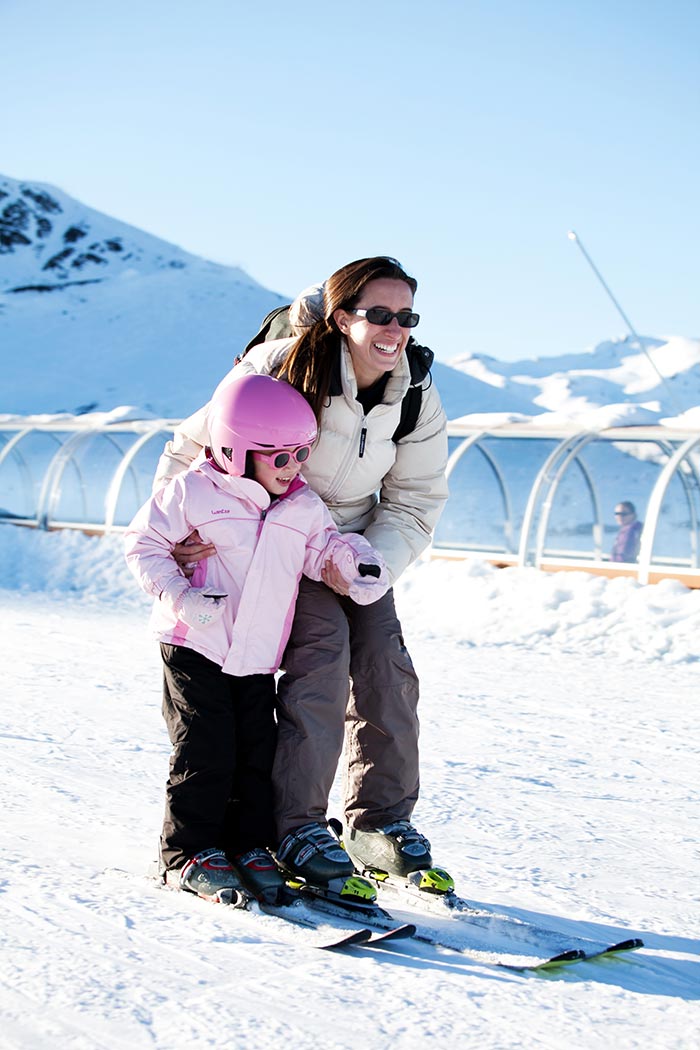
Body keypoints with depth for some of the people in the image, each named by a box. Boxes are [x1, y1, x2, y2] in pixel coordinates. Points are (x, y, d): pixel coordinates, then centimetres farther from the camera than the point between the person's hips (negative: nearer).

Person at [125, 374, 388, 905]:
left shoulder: (304, 507, 5)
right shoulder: (194, 492, -9)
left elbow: (324, 547, 17)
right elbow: (144, 545, -5)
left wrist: (358, 560, -5)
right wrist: (180, 595, -19)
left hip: (259, 658, 5)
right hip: (194, 647, -4)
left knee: (258, 751, 4)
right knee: (207, 750, -6)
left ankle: (249, 847, 19)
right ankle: (189, 853, 8)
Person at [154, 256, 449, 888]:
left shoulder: (417, 398, -12)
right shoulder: (278, 372, -26)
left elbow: (416, 502, -5)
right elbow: (192, 448, -17)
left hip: (359, 546, 5)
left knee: (385, 664, -7)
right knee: (321, 652, -22)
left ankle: (382, 822, 8)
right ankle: (297, 829, -11)